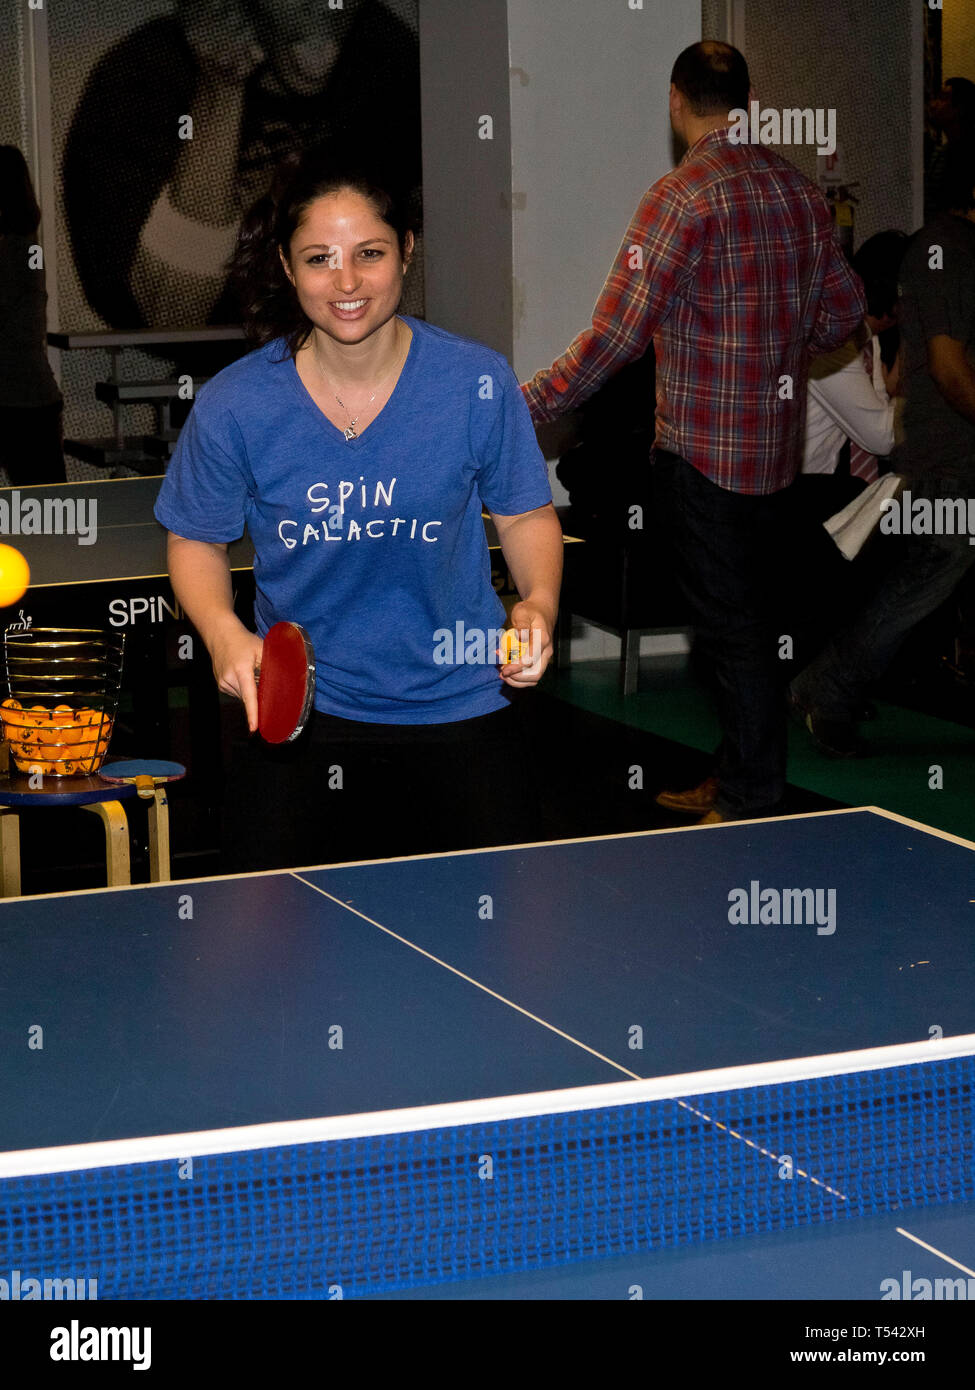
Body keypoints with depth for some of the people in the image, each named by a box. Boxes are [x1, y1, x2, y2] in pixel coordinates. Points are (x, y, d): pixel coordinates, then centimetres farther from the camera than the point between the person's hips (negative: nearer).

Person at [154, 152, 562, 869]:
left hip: (460, 714, 0)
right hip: (297, 722, 0)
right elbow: (198, 541, 5)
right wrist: (224, 632, -15)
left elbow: (526, 514, 4)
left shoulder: (478, 382, -10)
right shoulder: (233, 406, -10)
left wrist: (539, 603, -16)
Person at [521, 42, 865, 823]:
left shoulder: (683, 196, -16)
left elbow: (617, 333, -18)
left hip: (704, 451, -7)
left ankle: (750, 805, 4)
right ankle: (738, 780, 27)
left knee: (730, 627, -1)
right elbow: (845, 308, 13)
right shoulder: (800, 189, 6)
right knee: (754, 618, 16)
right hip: (777, 446, 7)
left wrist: (528, 405, -10)